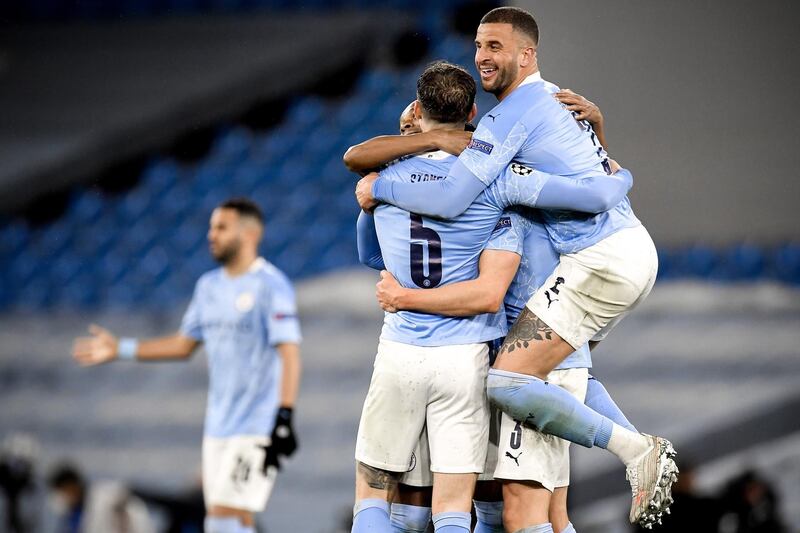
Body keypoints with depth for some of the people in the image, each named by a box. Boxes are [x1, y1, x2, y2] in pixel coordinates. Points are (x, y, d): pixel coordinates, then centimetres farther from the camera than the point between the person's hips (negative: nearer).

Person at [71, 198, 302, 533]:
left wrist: (284, 417, -25)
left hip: (256, 427, -8)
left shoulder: (270, 285, -10)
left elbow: (289, 354, -17)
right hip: (218, 426, 8)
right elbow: (184, 344, 23)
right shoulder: (209, 286, 13)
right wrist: (120, 349, 19)